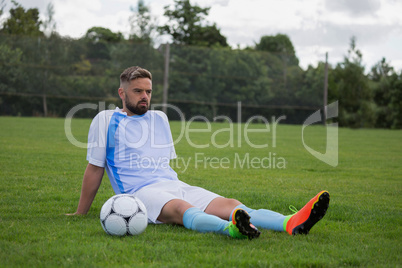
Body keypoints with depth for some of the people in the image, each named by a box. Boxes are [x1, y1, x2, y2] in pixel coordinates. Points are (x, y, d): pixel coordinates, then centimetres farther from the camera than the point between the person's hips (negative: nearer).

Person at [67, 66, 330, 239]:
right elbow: (95, 168, 10)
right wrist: (80, 214, 12)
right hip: (140, 191, -5)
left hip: (175, 185, 5)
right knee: (180, 208, -39)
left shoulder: (160, 119, 24)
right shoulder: (106, 120, 8)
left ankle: (293, 223, -43)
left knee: (229, 203, -21)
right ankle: (231, 228, -69)